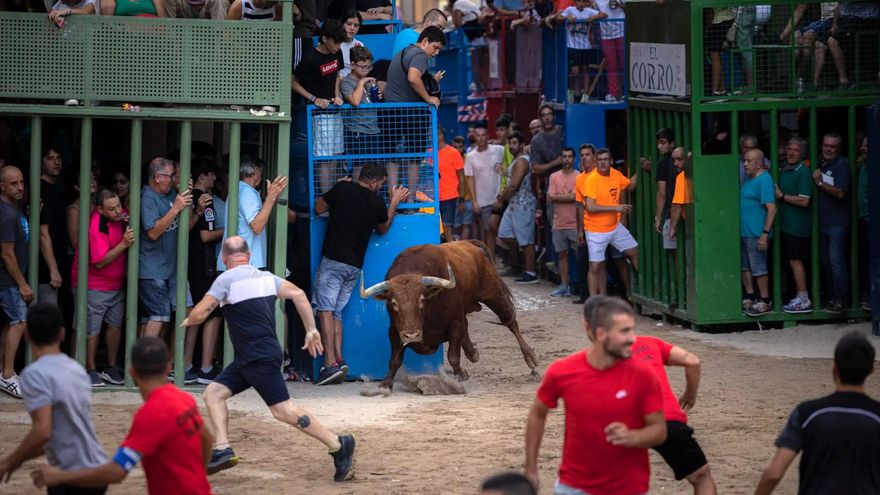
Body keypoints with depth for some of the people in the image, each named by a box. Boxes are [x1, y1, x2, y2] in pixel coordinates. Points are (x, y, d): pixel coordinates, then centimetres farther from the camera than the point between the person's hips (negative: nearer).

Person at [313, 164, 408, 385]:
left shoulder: (342, 189, -6)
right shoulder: (377, 203, 5)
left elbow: (318, 208, 5)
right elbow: (383, 228, 24)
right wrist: (394, 203, 34)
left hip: (333, 260, -5)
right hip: (355, 265, 5)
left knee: (325, 309, -8)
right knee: (336, 313, 11)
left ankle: (332, 362, -19)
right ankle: (338, 359, -1)